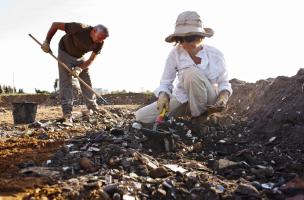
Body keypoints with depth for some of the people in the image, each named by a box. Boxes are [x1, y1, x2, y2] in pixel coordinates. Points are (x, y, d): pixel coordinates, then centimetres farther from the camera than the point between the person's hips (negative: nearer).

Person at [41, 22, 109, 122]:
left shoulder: (99, 43, -19)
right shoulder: (80, 29, -34)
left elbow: (91, 60, -11)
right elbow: (55, 25, -25)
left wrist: (80, 69, -29)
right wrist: (47, 42, -25)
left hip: (80, 57, 5)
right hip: (65, 53, -5)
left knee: (87, 83, 1)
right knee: (66, 82, -13)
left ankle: (94, 109, 8)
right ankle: (67, 113, -17)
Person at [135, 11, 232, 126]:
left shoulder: (215, 54, -13)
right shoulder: (175, 53, -12)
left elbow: (224, 84, -3)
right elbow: (165, 83, -7)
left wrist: (224, 97, -26)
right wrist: (163, 96, -30)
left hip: (207, 102, -3)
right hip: (182, 99, 3)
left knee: (192, 72, -34)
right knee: (141, 116, -11)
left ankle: (199, 116, -14)